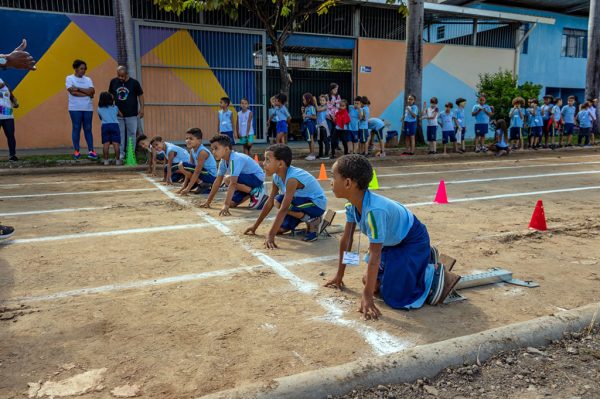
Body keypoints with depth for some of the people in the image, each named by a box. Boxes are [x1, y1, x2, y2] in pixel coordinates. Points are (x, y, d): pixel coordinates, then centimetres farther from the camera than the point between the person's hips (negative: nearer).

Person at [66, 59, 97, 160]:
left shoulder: (88, 79, 13)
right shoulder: (70, 78, 3)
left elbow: (92, 91, -3)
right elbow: (72, 92, -12)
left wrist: (78, 89, -10)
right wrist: (87, 94, -8)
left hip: (88, 108, 3)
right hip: (75, 108, -3)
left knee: (88, 129, 3)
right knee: (76, 128, 0)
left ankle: (91, 151, 3)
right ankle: (76, 151, 5)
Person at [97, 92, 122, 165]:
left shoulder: (99, 109, 14)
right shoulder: (115, 107, 15)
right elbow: (120, 114, 30)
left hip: (105, 126, 1)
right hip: (115, 125, -1)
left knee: (106, 144, 1)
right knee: (116, 143, -2)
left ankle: (106, 160, 2)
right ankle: (117, 160, -1)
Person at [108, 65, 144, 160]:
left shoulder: (134, 82, -5)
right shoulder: (113, 82, 2)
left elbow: (140, 95, 0)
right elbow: (111, 95, 11)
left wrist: (141, 108, -5)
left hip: (132, 114, -2)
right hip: (118, 113, 2)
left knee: (131, 134, 3)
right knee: (120, 134, 5)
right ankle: (120, 153, 12)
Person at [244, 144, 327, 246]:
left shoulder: (292, 178, -31)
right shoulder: (277, 177, -5)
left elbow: (283, 209, -36)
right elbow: (269, 202, 3)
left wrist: (271, 235, -38)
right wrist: (255, 226, 7)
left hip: (317, 204, -8)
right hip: (304, 201, 8)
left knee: (279, 201, -26)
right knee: (280, 229, -3)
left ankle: (313, 221, -10)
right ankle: (307, 218, 16)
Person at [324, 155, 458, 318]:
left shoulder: (374, 210, -39)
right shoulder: (352, 204, -12)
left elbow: (374, 255, -36)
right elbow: (346, 240, -2)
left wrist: (368, 296, -31)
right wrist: (339, 276, 7)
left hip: (413, 241, -8)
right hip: (392, 241, 8)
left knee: (394, 296, -14)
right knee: (369, 280, 15)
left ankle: (435, 275, 8)